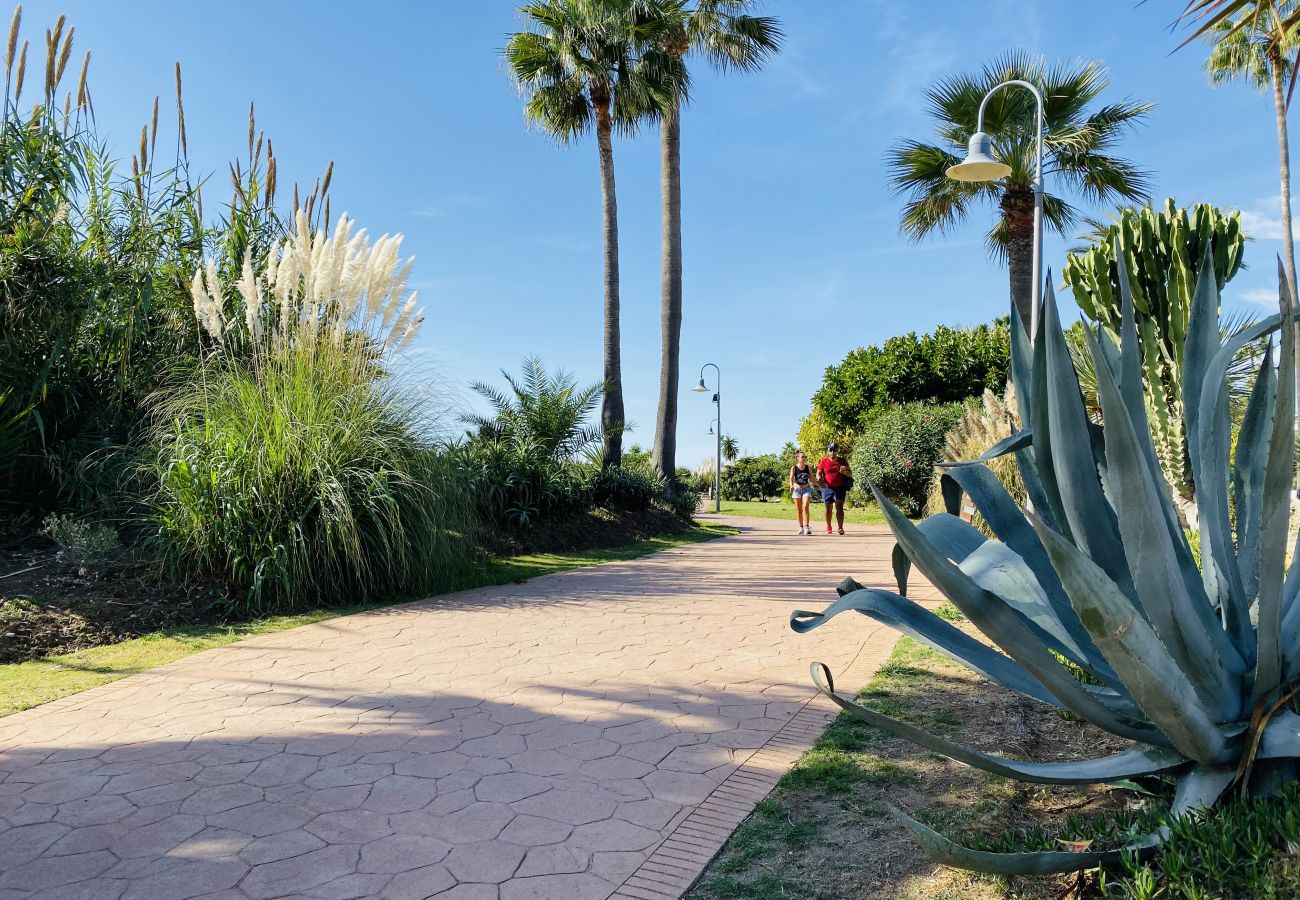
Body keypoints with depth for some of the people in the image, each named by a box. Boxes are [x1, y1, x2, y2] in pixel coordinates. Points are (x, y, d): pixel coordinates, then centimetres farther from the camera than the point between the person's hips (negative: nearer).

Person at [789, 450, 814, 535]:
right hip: (797, 489, 0)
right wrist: (791, 486, -30)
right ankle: (801, 527, 19)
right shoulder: (794, 468, -3)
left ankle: (807, 527, -19)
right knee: (799, 509, 7)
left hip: (806, 489, 0)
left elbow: (811, 478, 11)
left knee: (805, 507, -14)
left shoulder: (808, 467, 3)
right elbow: (791, 478, -12)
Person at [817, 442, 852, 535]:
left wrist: (845, 472, -16)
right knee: (828, 508, 9)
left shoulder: (843, 461, 6)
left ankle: (840, 527, -17)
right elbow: (818, 473, -1)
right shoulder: (824, 461, 3)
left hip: (840, 488, -1)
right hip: (827, 488, 1)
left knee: (839, 507, -11)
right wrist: (819, 479, -24)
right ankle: (828, 527, 23)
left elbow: (850, 474, 7)